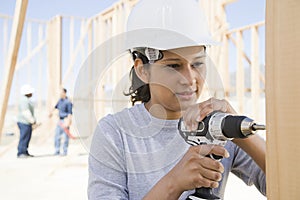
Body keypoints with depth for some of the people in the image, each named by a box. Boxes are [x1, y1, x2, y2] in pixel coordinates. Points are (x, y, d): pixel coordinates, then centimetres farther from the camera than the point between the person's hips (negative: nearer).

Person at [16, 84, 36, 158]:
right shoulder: (24, 100, -16)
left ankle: (25, 152, 17)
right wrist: (32, 120, -18)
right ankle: (20, 153, -6)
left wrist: (33, 120, 17)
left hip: (27, 122, 11)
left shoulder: (26, 100, 17)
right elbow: (25, 112, -22)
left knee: (27, 138, 12)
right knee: (24, 138, -9)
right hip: (24, 122, -11)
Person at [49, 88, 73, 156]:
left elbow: (70, 113, -24)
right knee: (57, 135, 4)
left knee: (65, 136, -2)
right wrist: (52, 112, 38)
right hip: (60, 120, 8)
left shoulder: (68, 102, -17)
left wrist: (68, 122, -33)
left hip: (66, 120, -8)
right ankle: (57, 151, 11)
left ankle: (65, 151, 8)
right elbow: (57, 106, 28)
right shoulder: (60, 100, 9)